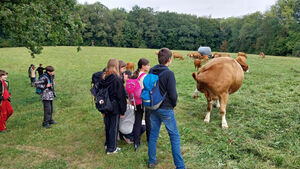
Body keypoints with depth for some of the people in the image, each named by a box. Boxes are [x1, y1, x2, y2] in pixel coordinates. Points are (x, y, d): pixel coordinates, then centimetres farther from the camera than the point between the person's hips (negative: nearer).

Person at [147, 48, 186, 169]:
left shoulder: (151, 71, 0)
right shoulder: (169, 73, -18)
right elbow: (173, 94, -17)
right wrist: (174, 104, 2)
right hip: (166, 109, -6)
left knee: (153, 134, 17)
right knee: (174, 136, 7)